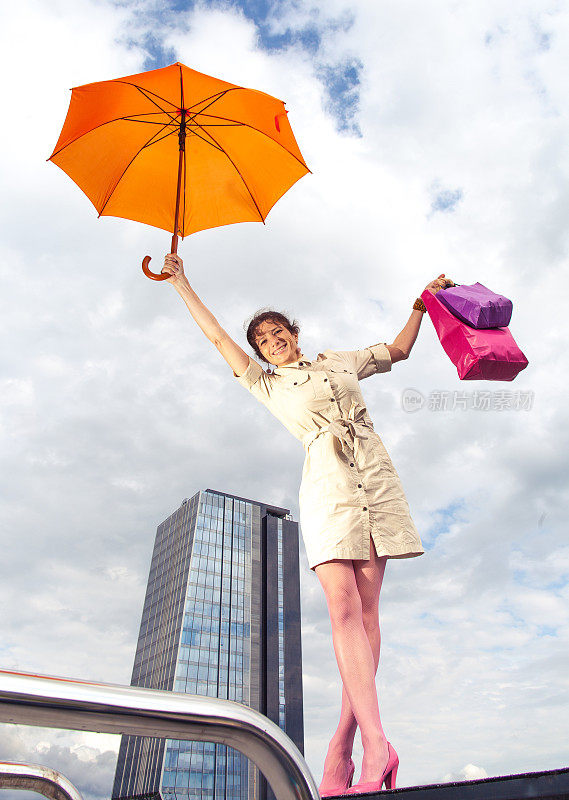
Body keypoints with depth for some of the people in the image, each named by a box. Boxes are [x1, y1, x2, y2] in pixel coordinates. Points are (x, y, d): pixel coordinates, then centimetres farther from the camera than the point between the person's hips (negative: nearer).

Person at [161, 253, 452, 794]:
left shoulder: (341, 360, 24)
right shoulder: (267, 385, 19)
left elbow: (399, 349, 34)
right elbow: (218, 337, 19)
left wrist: (422, 303, 27)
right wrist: (180, 282, 21)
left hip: (375, 475, 2)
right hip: (326, 483, -2)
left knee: (365, 610, -7)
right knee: (343, 607, -18)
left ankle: (342, 748, -4)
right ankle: (376, 743, -21)